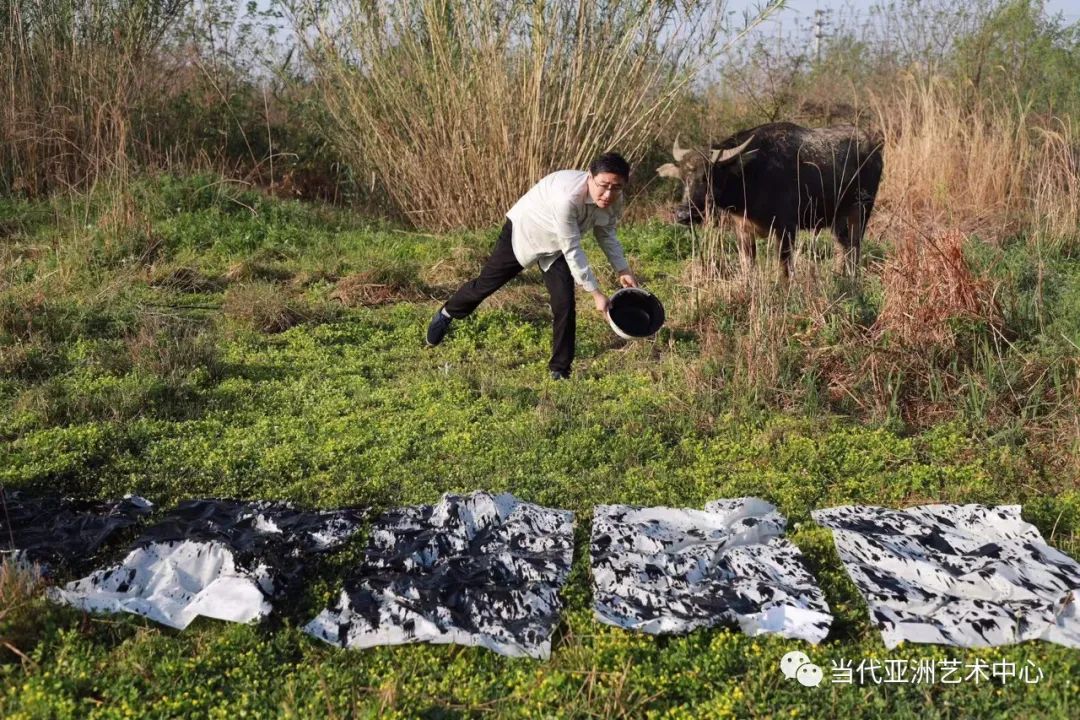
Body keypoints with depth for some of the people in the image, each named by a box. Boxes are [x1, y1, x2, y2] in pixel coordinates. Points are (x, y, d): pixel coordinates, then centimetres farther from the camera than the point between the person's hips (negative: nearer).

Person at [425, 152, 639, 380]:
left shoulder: (613, 199, -21)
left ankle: (560, 371, 7)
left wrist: (623, 270, -12)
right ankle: (446, 315, 43)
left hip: (555, 246, 5)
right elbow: (572, 251, -36)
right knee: (487, 283, 13)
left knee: (565, 305, -8)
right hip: (522, 232, -5)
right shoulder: (568, 197, -43)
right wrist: (596, 293, -33)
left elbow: (606, 234, 0)